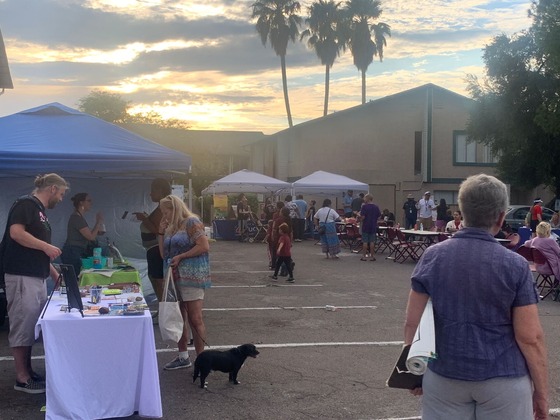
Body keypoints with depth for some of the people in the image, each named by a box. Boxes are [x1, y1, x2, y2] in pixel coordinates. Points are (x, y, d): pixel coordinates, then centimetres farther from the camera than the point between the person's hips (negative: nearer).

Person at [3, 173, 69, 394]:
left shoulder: (40, 211, 20)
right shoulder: (26, 203, -8)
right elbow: (16, 232, -23)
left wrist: (56, 274, 23)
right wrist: (46, 246, -17)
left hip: (37, 277, 10)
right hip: (21, 276, -10)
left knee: (32, 325, 12)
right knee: (22, 325, -4)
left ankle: (28, 371, 20)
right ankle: (21, 378, 1)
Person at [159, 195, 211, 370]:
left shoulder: (191, 222, -8)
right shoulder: (171, 228, 16)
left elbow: (204, 246, -17)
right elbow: (164, 254, 15)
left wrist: (180, 256, -17)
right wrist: (161, 233, 6)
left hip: (191, 276, -8)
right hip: (175, 277, 8)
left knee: (195, 319, -6)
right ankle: (183, 357, 22)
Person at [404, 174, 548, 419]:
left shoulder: (432, 256, -4)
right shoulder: (515, 265, -11)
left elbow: (412, 323, -1)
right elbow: (530, 337, -10)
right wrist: (541, 391, 1)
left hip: (444, 377, 2)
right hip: (504, 380, -2)